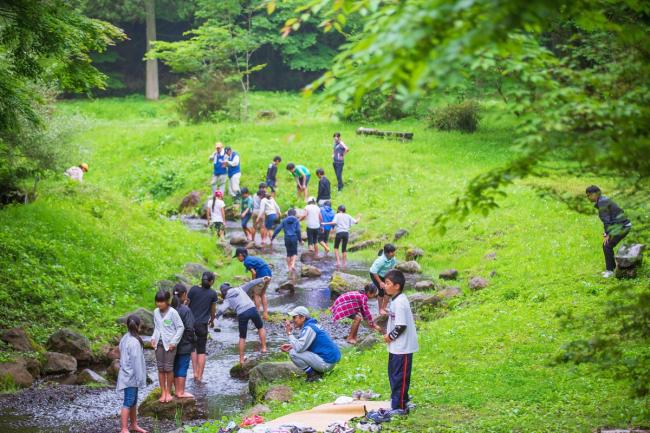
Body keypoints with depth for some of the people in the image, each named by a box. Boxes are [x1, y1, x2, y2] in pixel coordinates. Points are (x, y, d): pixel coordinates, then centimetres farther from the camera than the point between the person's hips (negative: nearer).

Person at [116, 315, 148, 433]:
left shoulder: (124, 338, 6)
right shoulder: (134, 342, -22)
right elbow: (136, 361, -21)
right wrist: (140, 378, -14)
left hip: (128, 375, 9)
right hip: (131, 377, -9)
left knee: (133, 401, 19)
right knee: (128, 402, -5)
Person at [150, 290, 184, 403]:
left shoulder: (172, 312, -13)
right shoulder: (156, 312, 4)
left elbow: (181, 327, -8)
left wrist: (174, 342, -11)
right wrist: (153, 338, 2)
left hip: (169, 344, -5)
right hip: (159, 343, 5)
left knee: (168, 368, -1)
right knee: (160, 369, 7)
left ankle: (168, 392, 12)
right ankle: (163, 392, 15)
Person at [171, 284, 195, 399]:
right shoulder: (185, 310, -18)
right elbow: (189, 328, -17)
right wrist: (193, 339, -4)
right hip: (184, 345, -6)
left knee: (175, 367, 15)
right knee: (183, 368, 2)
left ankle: (177, 390, 25)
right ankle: (181, 392, 7)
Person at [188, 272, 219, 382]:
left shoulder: (194, 289, -5)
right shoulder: (212, 294, -4)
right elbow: (213, 310, 7)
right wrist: (212, 320, 27)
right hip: (202, 325, -1)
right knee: (201, 351, 8)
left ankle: (195, 373, 14)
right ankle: (199, 376, 7)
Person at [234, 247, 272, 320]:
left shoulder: (246, 261, -8)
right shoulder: (251, 258, 19)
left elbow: (254, 273, -14)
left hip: (262, 276, -9)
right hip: (269, 275, 9)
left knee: (256, 294, 5)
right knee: (262, 294, 21)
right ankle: (265, 314, 21)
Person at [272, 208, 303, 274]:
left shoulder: (284, 220, 8)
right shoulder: (296, 220, 2)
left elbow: (278, 229, 4)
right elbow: (298, 231, -3)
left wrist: (273, 237, 9)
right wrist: (300, 239, 5)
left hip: (287, 238, 2)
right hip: (294, 238, -2)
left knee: (289, 253, 12)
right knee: (294, 252, 6)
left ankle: (289, 267, 13)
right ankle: (293, 265, -16)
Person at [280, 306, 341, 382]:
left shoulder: (309, 328, -17)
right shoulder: (312, 325, 12)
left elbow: (299, 348, -24)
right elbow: (302, 345, 18)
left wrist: (289, 333, -15)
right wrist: (290, 346, 2)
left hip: (326, 363, -10)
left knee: (293, 353, -16)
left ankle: (312, 374, -6)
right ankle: (317, 372, 14)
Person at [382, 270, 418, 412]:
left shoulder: (400, 302, -22)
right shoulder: (395, 300, 10)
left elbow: (401, 326, -25)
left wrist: (390, 336, -13)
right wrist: (388, 334, 8)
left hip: (402, 347, -10)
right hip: (396, 346, 10)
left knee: (399, 377, -2)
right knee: (393, 374, 19)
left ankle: (399, 407, 5)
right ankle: (402, 401, 30)